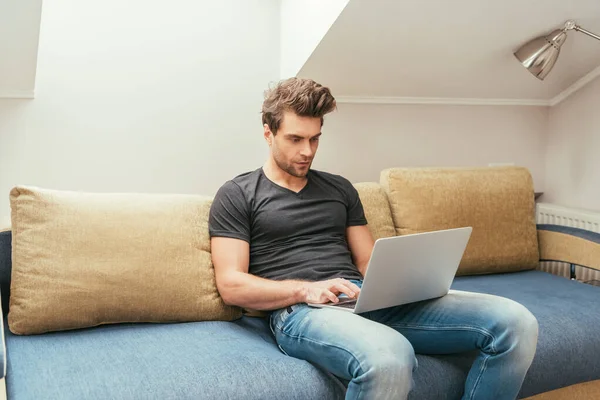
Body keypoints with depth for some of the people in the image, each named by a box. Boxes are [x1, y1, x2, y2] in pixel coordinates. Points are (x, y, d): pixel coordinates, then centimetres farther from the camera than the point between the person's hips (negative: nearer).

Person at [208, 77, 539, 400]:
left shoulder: (339, 188, 23)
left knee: (514, 321, -14)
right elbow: (231, 285, -2)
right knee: (388, 356, -43)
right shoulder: (237, 196, 8)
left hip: (367, 300, 6)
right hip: (299, 311, -5)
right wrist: (307, 289, -17)